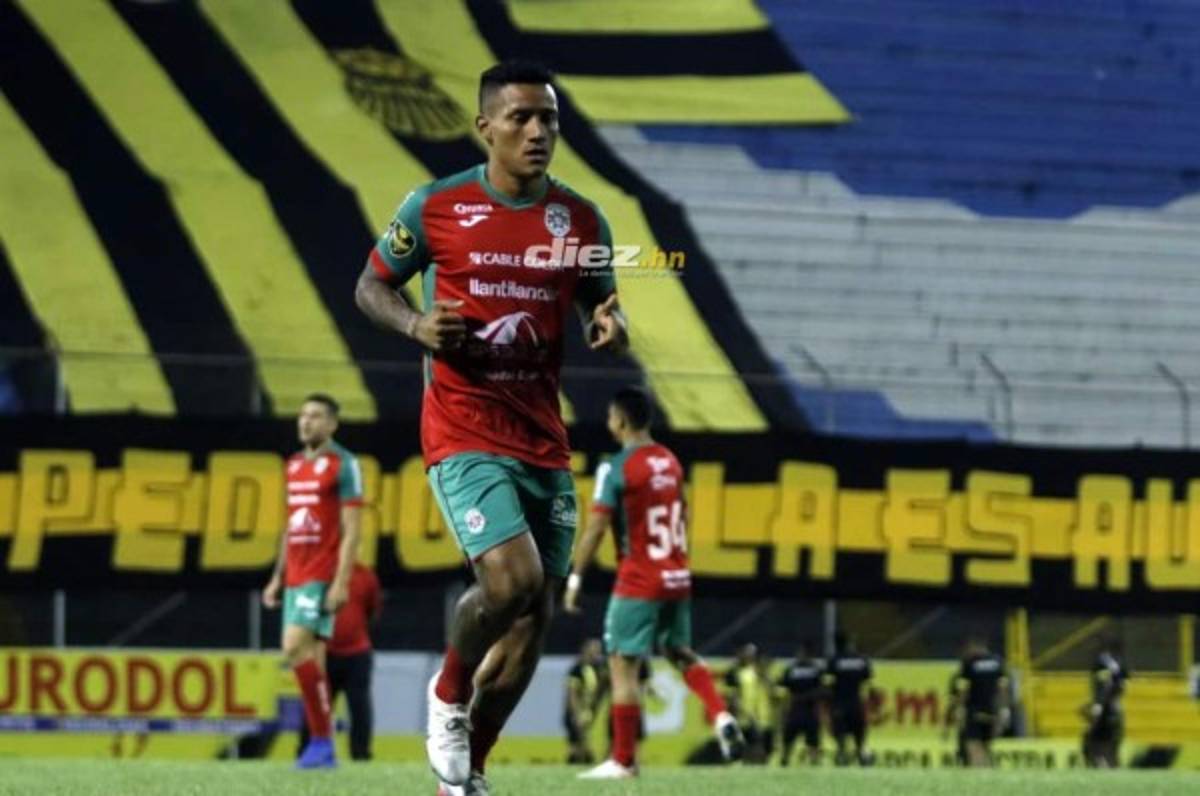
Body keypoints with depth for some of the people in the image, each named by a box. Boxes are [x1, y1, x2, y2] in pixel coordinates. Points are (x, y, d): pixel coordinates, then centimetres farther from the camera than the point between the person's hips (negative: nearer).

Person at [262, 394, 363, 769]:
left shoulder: (343, 465, -6)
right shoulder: (295, 465, 17)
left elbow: (350, 530, -11)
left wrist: (340, 583, -18)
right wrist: (277, 577, 19)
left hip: (322, 577, -8)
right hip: (296, 577, 8)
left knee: (296, 648, -18)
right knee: (310, 657, 5)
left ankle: (322, 739, -13)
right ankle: (322, 747, 7)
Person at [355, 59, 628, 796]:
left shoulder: (582, 222, 4)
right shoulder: (436, 208, -5)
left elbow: (602, 319, 14)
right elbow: (371, 285, 7)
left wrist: (611, 331, -10)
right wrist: (414, 326, -14)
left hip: (544, 438, 5)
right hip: (465, 430, -5)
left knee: (537, 615, 5)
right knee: (513, 579, -23)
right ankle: (449, 694, 8)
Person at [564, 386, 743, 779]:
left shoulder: (616, 469, -12)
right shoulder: (670, 461, 9)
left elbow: (596, 528, -15)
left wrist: (575, 578, -9)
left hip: (639, 582, -7)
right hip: (677, 577, 7)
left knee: (622, 664, -1)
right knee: (681, 652, 21)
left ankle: (623, 760, -1)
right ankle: (721, 717, -1)